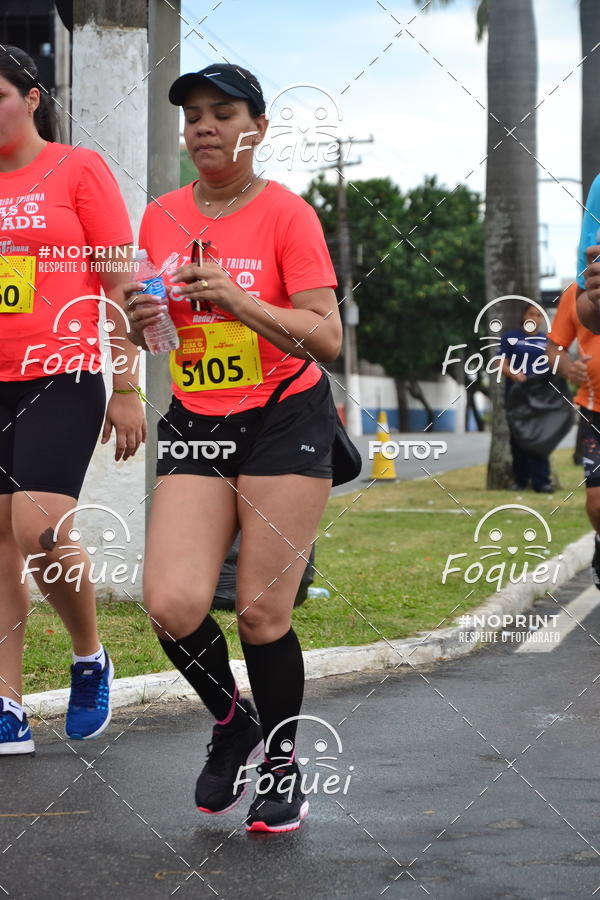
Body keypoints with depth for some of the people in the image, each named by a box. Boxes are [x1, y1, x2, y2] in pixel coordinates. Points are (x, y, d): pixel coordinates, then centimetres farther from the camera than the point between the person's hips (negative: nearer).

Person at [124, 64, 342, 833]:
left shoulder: (286, 214, -6)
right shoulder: (160, 218, 8)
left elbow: (327, 338, -13)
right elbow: (146, 329, 18)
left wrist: (237, 299, -25)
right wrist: (140, 320, -5)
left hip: (286, 421, -4)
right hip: (196, 424, 4)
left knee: (261, 613, -5)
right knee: (172, 604, -12)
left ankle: (281, 762, 18)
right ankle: (231, 723, 17)